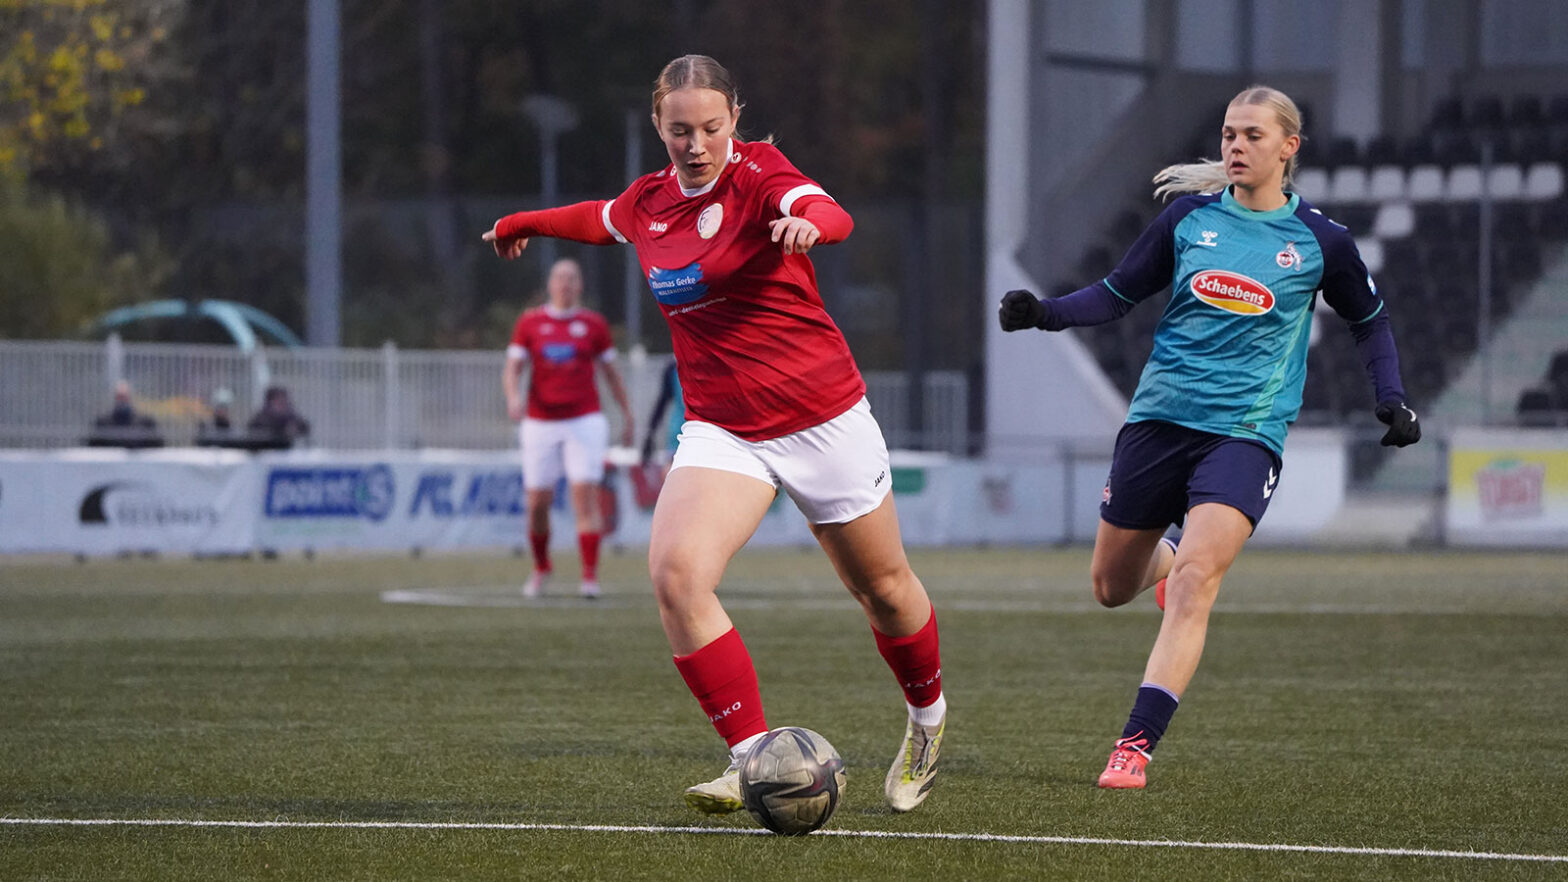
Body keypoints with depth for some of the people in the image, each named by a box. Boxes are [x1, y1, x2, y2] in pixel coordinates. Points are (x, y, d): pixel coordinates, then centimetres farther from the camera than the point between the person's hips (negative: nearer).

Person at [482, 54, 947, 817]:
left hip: (822, 419, -3)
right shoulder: (647, 202, 4)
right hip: (720, 430, 3)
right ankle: (752, 761, -20)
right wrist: (524, 224, 40)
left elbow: (830, 213, -35)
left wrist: (807, 222, -58)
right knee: (676, 573, -23)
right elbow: (603, 219, 30)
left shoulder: (759, 175, -12)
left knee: (883, 588, 12)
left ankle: (926, 722, 43)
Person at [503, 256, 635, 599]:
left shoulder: (593, 324, 6)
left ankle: (590, 575, -14)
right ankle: (541, 567, 25)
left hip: (584, 420, -1)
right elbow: (512, 368, 2)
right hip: (540, 422, 1)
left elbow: (611, 373, 12)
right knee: (537, 503, 2)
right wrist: (514, 398, -19)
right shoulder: (530, 323, 6)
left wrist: (628, 417, 11)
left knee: (585, 495, -13)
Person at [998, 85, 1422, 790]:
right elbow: (1117, 293, 11)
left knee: (1194, 580, -24)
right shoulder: (1190, 217, 4)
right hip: (1160, 417, 3)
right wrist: (1044, 312, -6)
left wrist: (1392, 400, 4)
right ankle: (1167, 560, 50)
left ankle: (1135, 745, -25)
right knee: (1110, 588, 12)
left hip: (1246, 433, -3)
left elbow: (1369, 321, 17)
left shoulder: (1319, 241, 1)